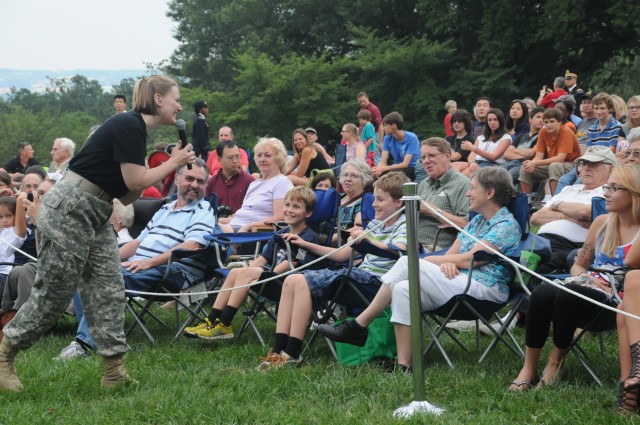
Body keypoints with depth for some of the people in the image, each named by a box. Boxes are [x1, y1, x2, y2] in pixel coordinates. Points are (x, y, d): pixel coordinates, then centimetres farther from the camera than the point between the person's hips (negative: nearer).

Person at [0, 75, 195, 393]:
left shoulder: (136, 130, 15)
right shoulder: (128, 126, -13)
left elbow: (127, 196, 15)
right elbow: (135, 181, -16)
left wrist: (168, 166, 9)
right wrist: (173, 163, -3)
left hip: (95, 217, 10)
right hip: (67, 210, -10)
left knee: (108, 291, 2)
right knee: (53, 293, -2)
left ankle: (114, 371, 2)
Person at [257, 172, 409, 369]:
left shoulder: (404, 225, -3)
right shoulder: (375, 224, 22)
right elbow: (343, 254, 25)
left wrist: (369, 240, -39)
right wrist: (306, 245, 20)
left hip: (374, 279, -9)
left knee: (302, 282, -23)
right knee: (291, 280, -5)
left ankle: (292, 353, -23)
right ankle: (278, 349, -11)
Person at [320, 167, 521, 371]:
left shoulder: (507, 224, -4)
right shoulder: (477, 221, 23)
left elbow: (469, 259, -13)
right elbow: (451, 254, 15)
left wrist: (428, 260, -3)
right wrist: (446, 264, -11)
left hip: (485, 289, -8)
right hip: (458, 282, 8)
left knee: (407, 263, -21)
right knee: (403, 289, -19)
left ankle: (358, 327, -15)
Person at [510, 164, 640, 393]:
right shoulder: (601, 223, 15)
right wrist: (583, 276, 2)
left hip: (617, 303, -5)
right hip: (588, 292, 5)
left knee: (567, 294, -34)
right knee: (542, 293, -27)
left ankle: (555, 362, -14)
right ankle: (529, 368, -20)